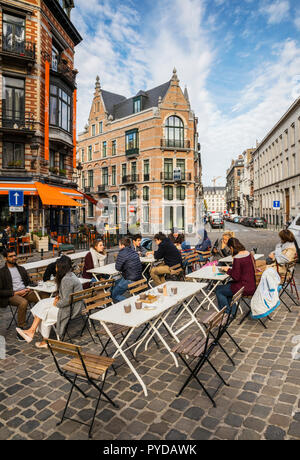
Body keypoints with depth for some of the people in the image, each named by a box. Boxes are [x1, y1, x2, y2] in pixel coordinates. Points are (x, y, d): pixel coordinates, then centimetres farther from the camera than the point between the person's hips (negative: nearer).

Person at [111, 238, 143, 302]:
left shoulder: (122, 254, -17)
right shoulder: (134, 252, 8)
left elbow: (118, 268, -10)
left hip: (130, 280, -9)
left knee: (114, 295, 3)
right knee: (116, 282, 25)